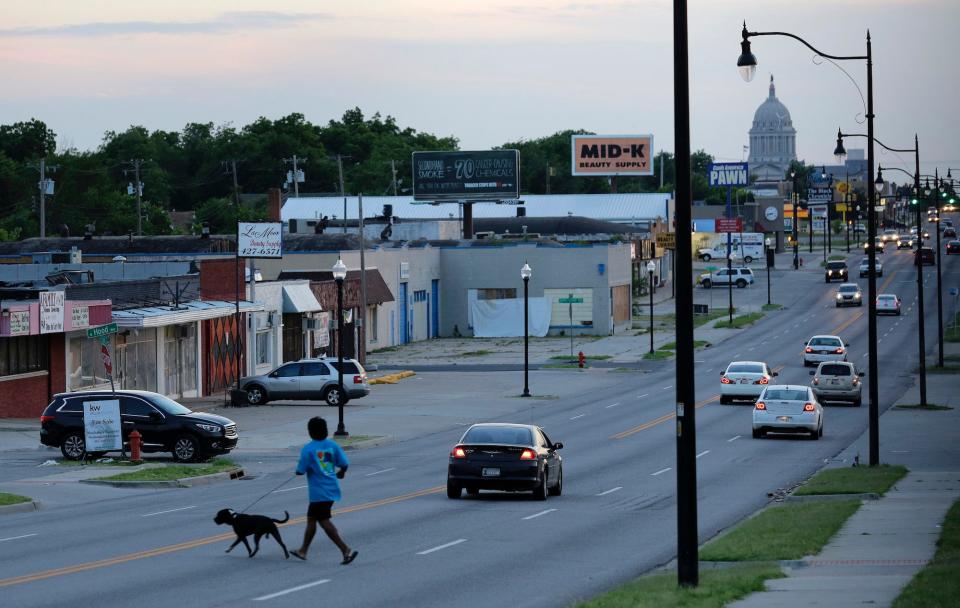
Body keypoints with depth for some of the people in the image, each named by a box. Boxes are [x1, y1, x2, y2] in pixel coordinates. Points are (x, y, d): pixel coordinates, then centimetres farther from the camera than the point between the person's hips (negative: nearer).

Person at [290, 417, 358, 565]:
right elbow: (344, 464, -3)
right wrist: (341, 473, 19)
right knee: (311, 518, 20)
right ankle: (303, 551, 30)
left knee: (324, 522, -4)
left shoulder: (308, 449, -14)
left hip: (319, 492, -7)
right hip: (332, 490, 7)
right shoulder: (333, 445, 0)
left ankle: (346, 550, -15)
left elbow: (300, 471, -13)